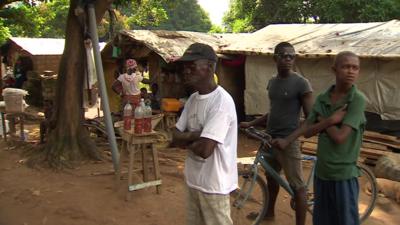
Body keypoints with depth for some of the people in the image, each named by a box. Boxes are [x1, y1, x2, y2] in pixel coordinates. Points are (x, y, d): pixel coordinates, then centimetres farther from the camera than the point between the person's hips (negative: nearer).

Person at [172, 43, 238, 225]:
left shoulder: (221, 101, -23)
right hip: (193, 179, 8)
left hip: (213, 184, -8)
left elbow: (204, 149, -29)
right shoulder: (193, 98, 5)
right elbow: (176, 137, 4)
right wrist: (195, 135, -16)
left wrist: (187, 139, -8)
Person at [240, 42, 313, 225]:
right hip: (270, 139, 8)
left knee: (297, 186, -2)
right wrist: (250, 124, 16)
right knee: (271, 177, 23)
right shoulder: (272, 82, 9)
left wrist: (289, 138, -24)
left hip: (288, 141, -8)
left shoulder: (301, 83, -13)